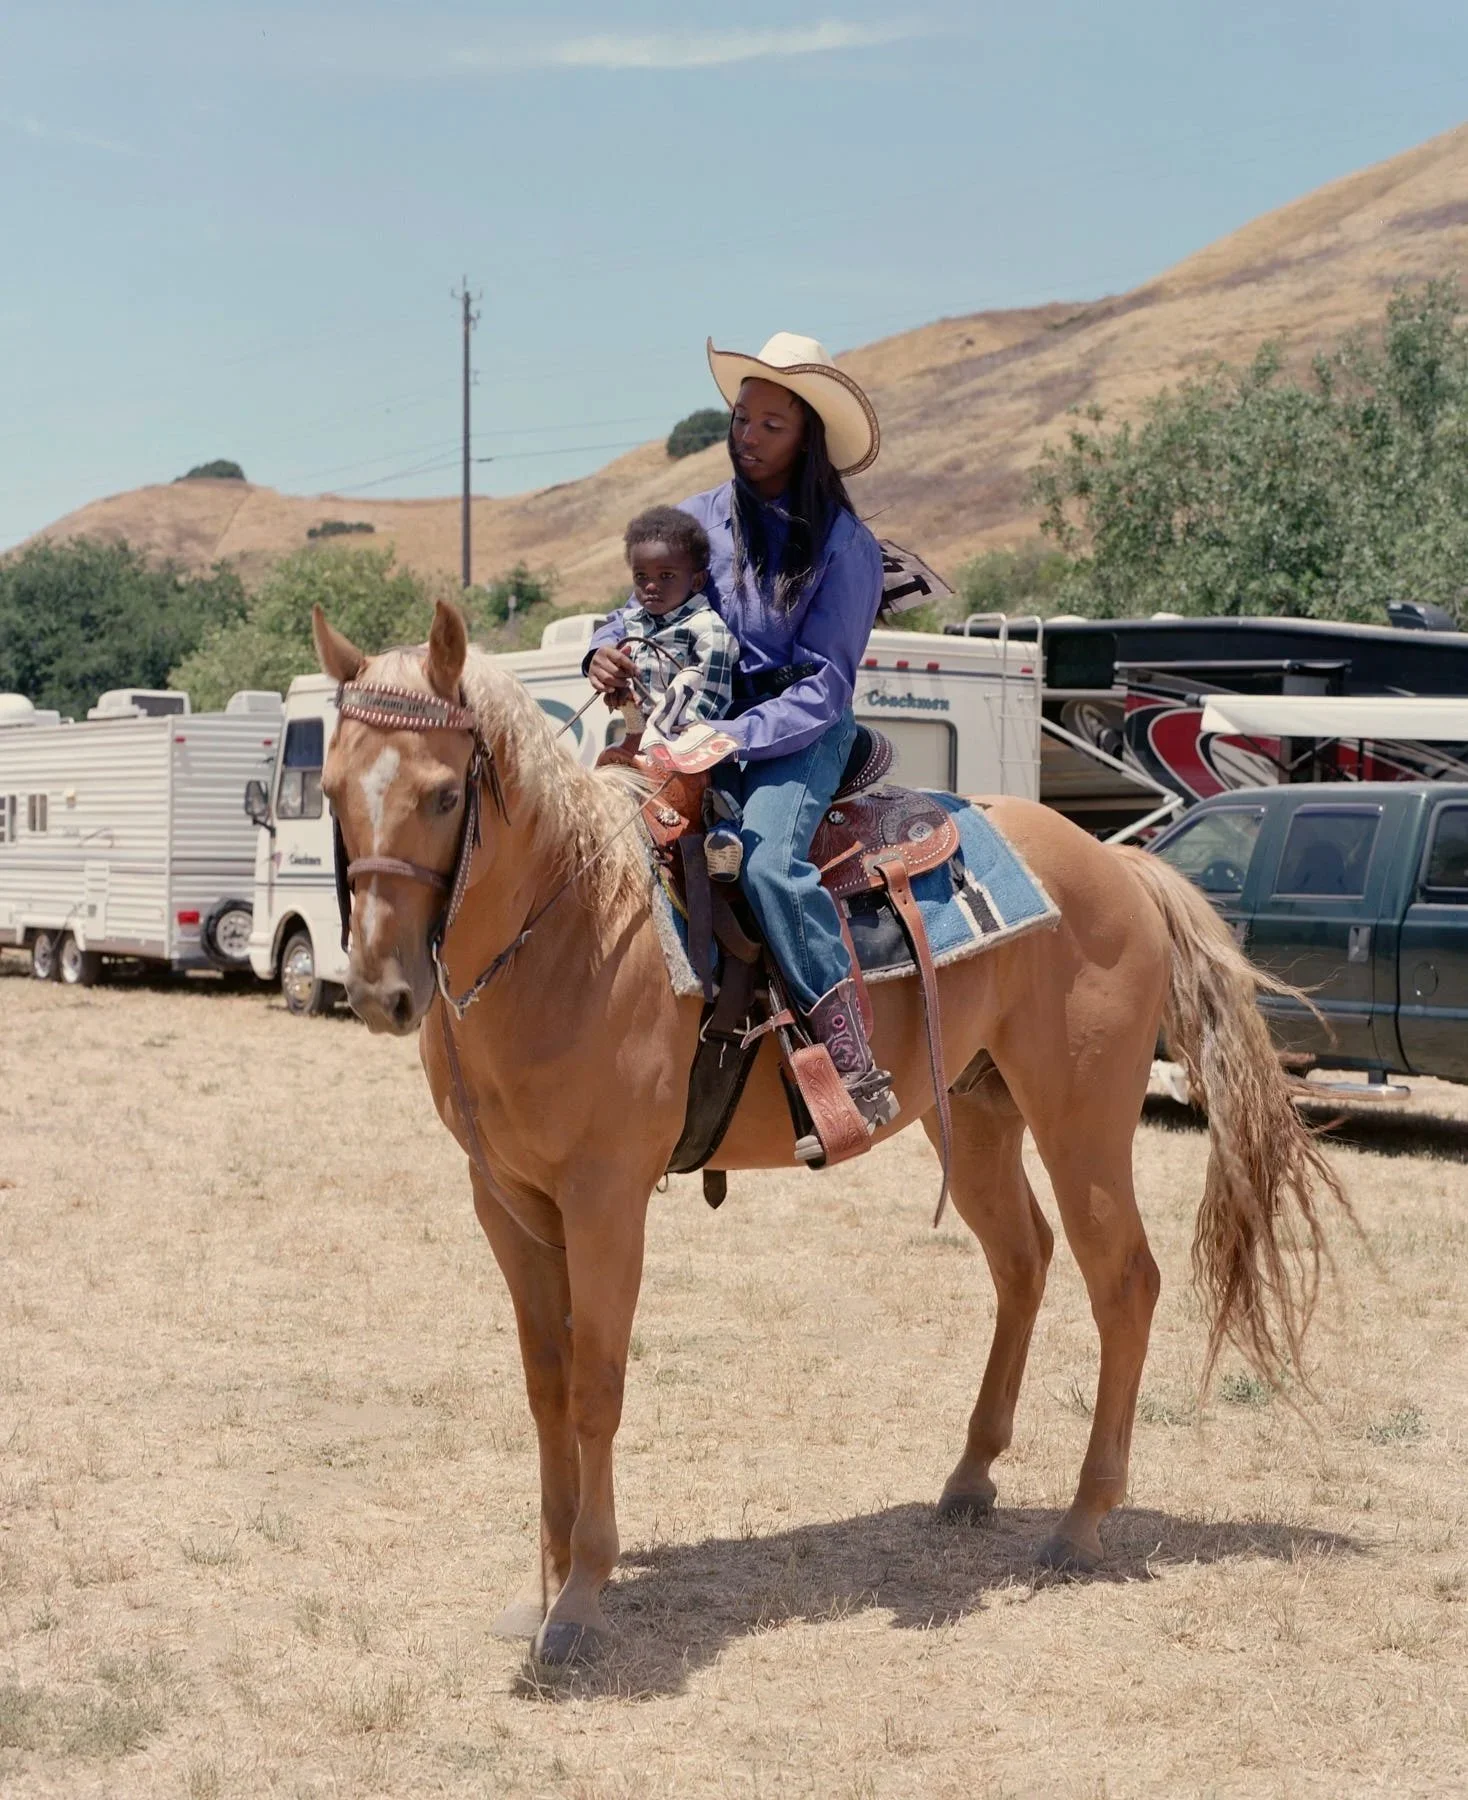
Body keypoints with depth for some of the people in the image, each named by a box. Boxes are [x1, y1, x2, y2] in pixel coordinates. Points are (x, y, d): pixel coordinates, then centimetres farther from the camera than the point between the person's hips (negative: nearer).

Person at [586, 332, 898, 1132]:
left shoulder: (845, 547, -5)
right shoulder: (699, 519, 8)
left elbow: (823, 684, -10)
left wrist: (736, 738, -24)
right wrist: (607, 650, -11)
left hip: (800, 731, -5)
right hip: (700, 719, 5)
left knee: (770, 861, -32)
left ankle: (853, 1057, -27)